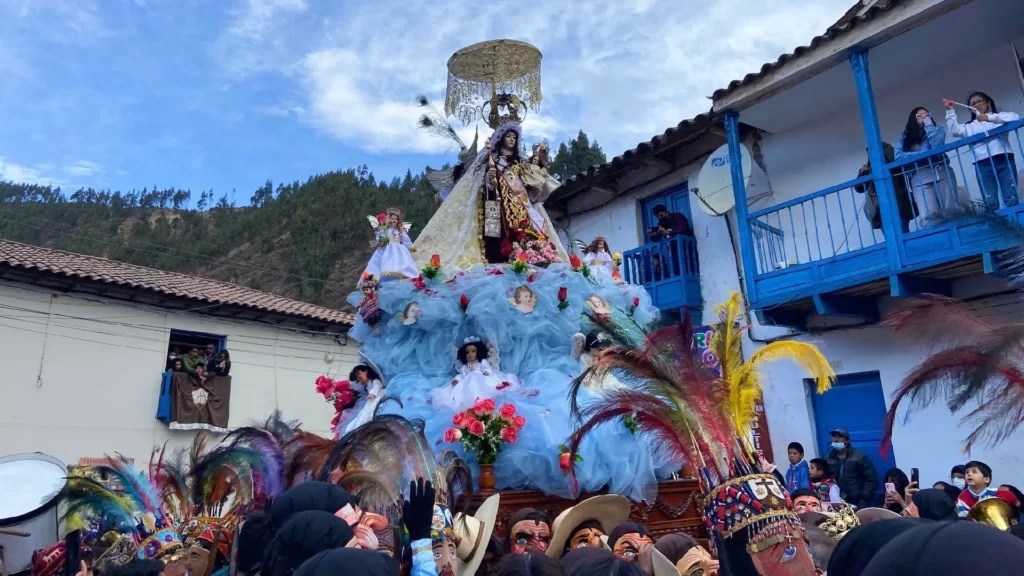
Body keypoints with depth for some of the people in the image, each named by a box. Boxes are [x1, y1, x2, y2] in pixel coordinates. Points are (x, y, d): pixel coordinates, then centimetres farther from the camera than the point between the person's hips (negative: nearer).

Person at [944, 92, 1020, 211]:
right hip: (983, 164, 2)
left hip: (1004, 159, -1)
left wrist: (990, 118, -10)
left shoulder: (999, 115, 20)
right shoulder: (970, 127, 26)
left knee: (1011, 199, -11)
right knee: (990, 202, -8)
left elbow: (1015, 117, -2)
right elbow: (955, 130, 5)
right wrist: (950, 111, 1)